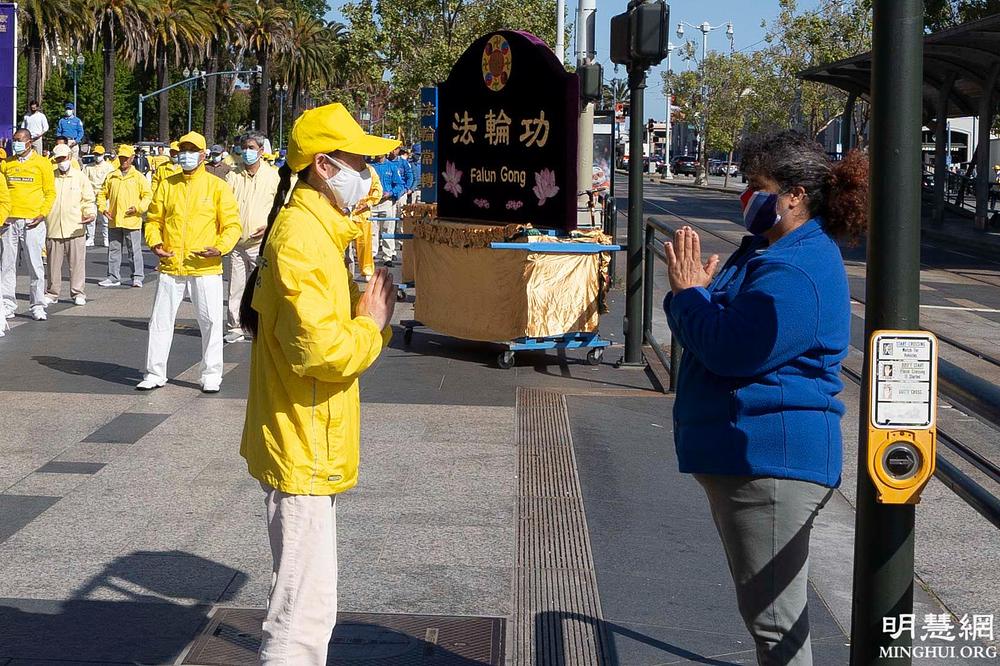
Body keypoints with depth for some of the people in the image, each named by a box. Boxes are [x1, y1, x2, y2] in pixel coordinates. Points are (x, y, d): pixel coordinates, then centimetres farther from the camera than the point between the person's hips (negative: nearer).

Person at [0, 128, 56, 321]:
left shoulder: (42, 163, 3)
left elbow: (50, 192, 4)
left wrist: (42, 214, -9)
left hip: (32, 221, -3)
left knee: (35, 265, -3)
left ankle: (38, 307, 3)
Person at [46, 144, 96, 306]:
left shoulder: (80, 177, 6)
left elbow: (88, 200, 6)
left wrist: (90, 213, -11)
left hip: (75, 229, -1)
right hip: (53, 229, 1)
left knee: (77, 262, 0)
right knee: (53, 263, 6)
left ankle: (77, 293, 9)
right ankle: (52, 293, 16)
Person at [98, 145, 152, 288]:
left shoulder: (138, 177, 2)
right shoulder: (111, 176, 11)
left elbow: (148, 195, 0)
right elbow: (102, 194, 17)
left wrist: (138, 207, -13)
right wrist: (103, 208, 1)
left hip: (132, 221, -4)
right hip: (114, 221, 4)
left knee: (135, 250, -2)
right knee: (113, 249, 9)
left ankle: (138, 277, 3)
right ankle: (113, 277, 17)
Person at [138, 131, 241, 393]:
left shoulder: (217, 187, 1)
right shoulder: (167, 185, 10)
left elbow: (232, 224, 0)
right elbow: (154, 219, 14)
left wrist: (221, 247, -16)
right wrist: (155, 242, -5)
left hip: (206, 267, -2)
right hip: (171, 267, 3)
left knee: (211, 321, 1)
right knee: (161, 320, 6)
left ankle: (211, 374, 14)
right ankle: (155, 373, 15)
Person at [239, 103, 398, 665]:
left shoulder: (317, 229, 14)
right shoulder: (301, 238, -20)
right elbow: (321, 350, -28)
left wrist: (370, 315, -1)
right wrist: (371, 325, -11)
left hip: (311, 445, 11)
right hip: (304, 449, -11)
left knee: (303, 597, 22)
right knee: (307, 609, -10)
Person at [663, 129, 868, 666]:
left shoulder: (801, 270, -20)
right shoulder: (764, 249, 15)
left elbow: (733, 349, -27)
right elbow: (716, 325, 19)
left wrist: (688, 294, -11)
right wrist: (692, 291, -2)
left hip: (769, 461, -11)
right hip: (741, 456, 11)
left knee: (773, 619, -5)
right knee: (763, 607, 21)